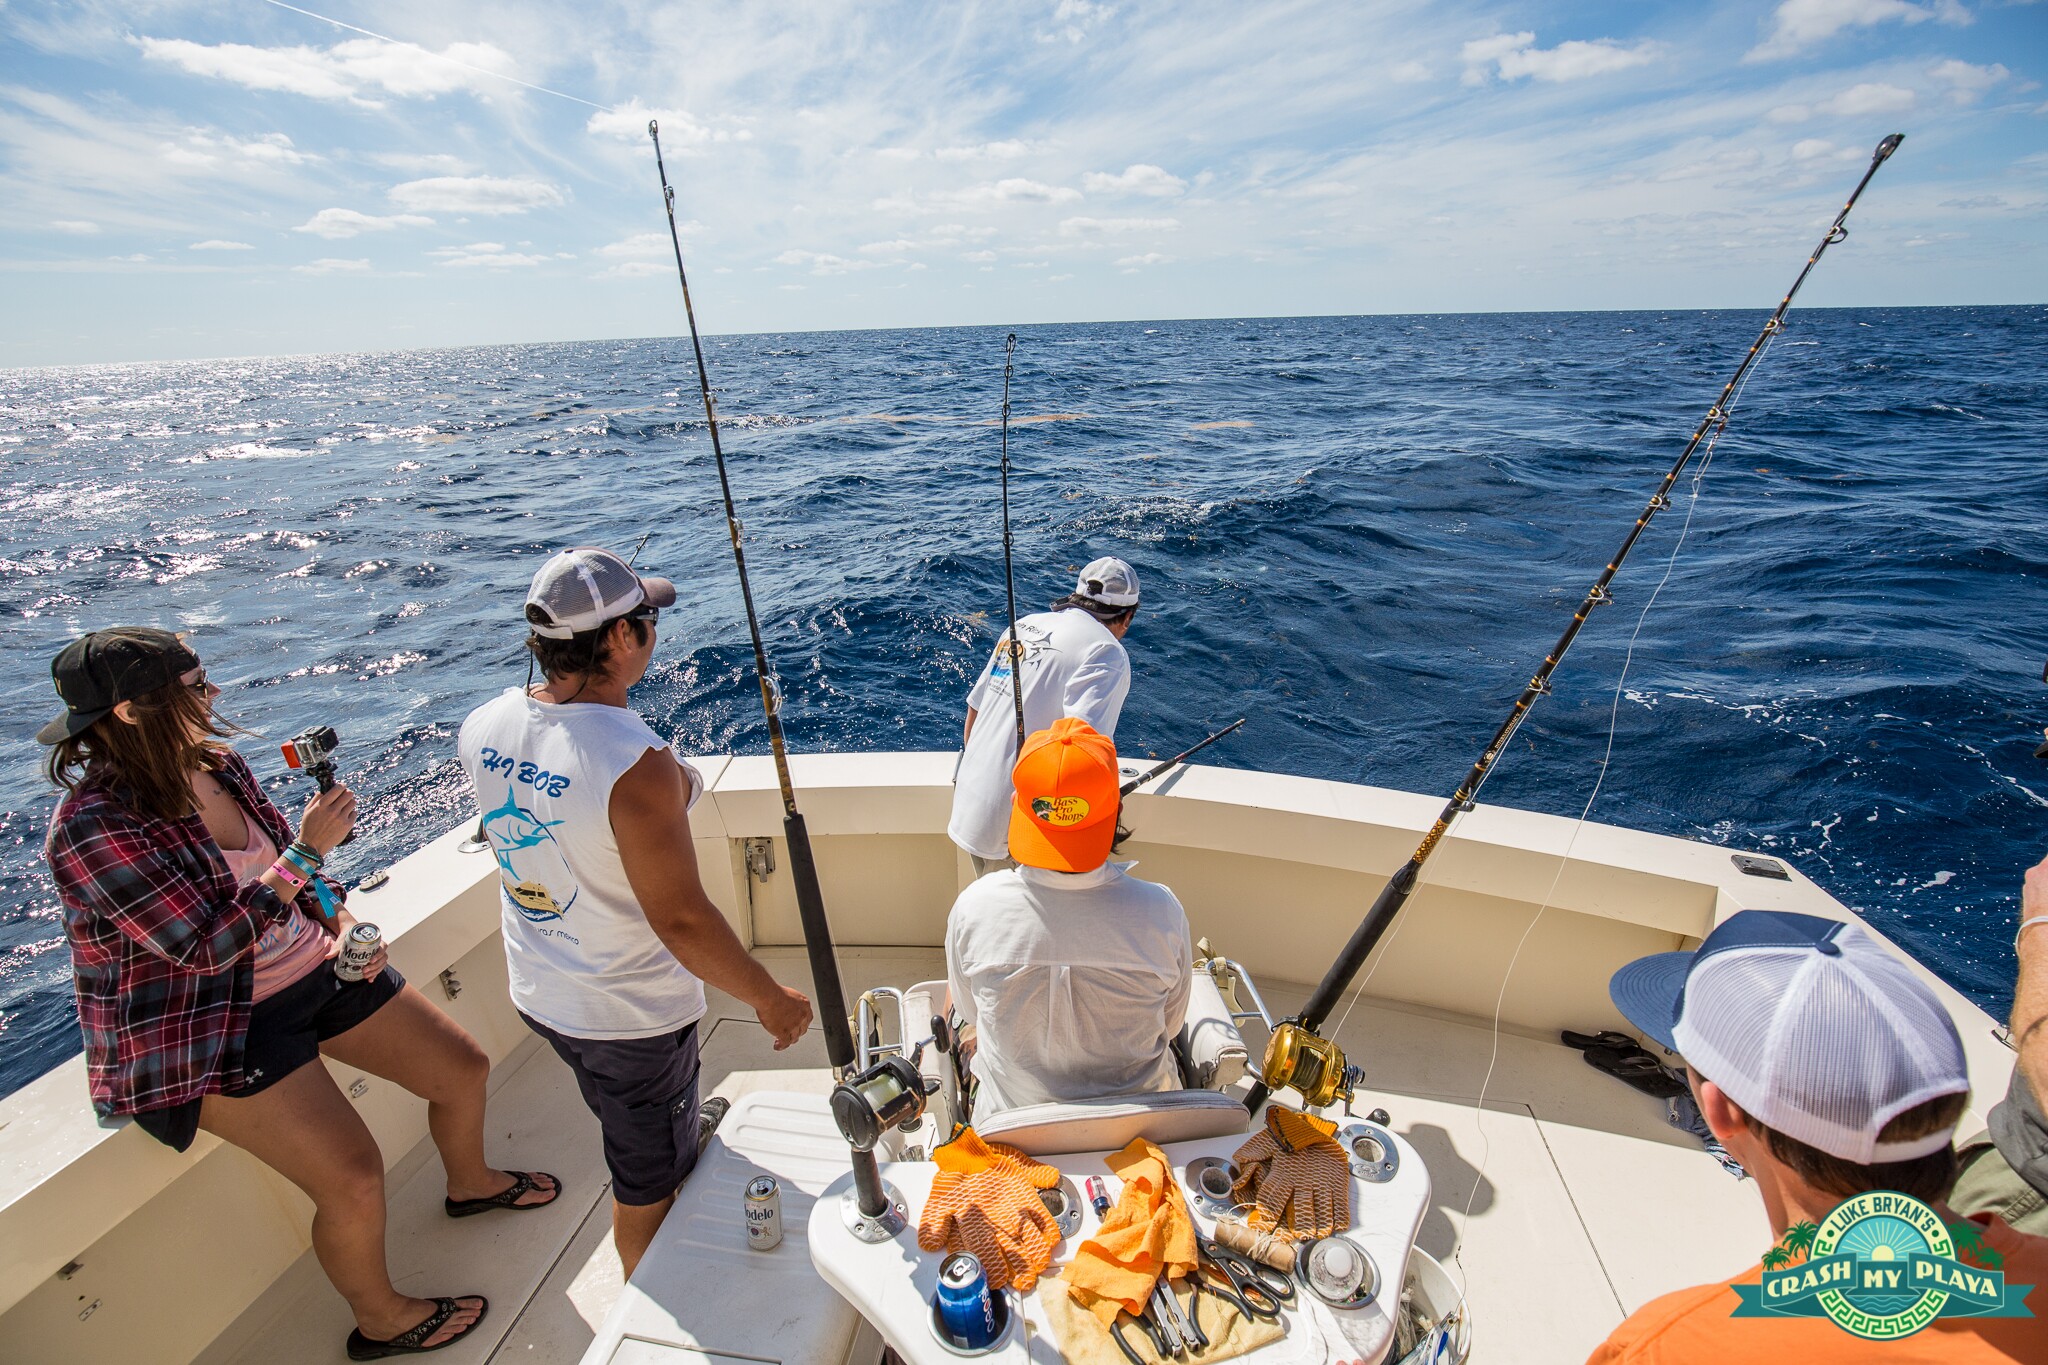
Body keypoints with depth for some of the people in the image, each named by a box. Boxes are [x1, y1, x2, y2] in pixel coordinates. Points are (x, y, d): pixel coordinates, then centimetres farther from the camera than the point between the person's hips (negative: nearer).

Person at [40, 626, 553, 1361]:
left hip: (315, 970, 7)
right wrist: (308, 851, -28)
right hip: (214, 1029, -7)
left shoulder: (217, 763, -1)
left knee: (464, 1069, 8)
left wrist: (343, 919, -5)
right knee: (355, 1179, -14)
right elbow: (207, 946, -28)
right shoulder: (93, 826, -24)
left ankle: (471, 1182, 40)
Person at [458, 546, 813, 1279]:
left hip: (538, 992, 8)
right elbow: (682, 922, -29)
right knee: (647, 1185, 19)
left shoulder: (481, 728, -10)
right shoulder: (636, 764, -34)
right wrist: (769, 998, -15)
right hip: (631, 1016, -8)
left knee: (636, 1137, 34)